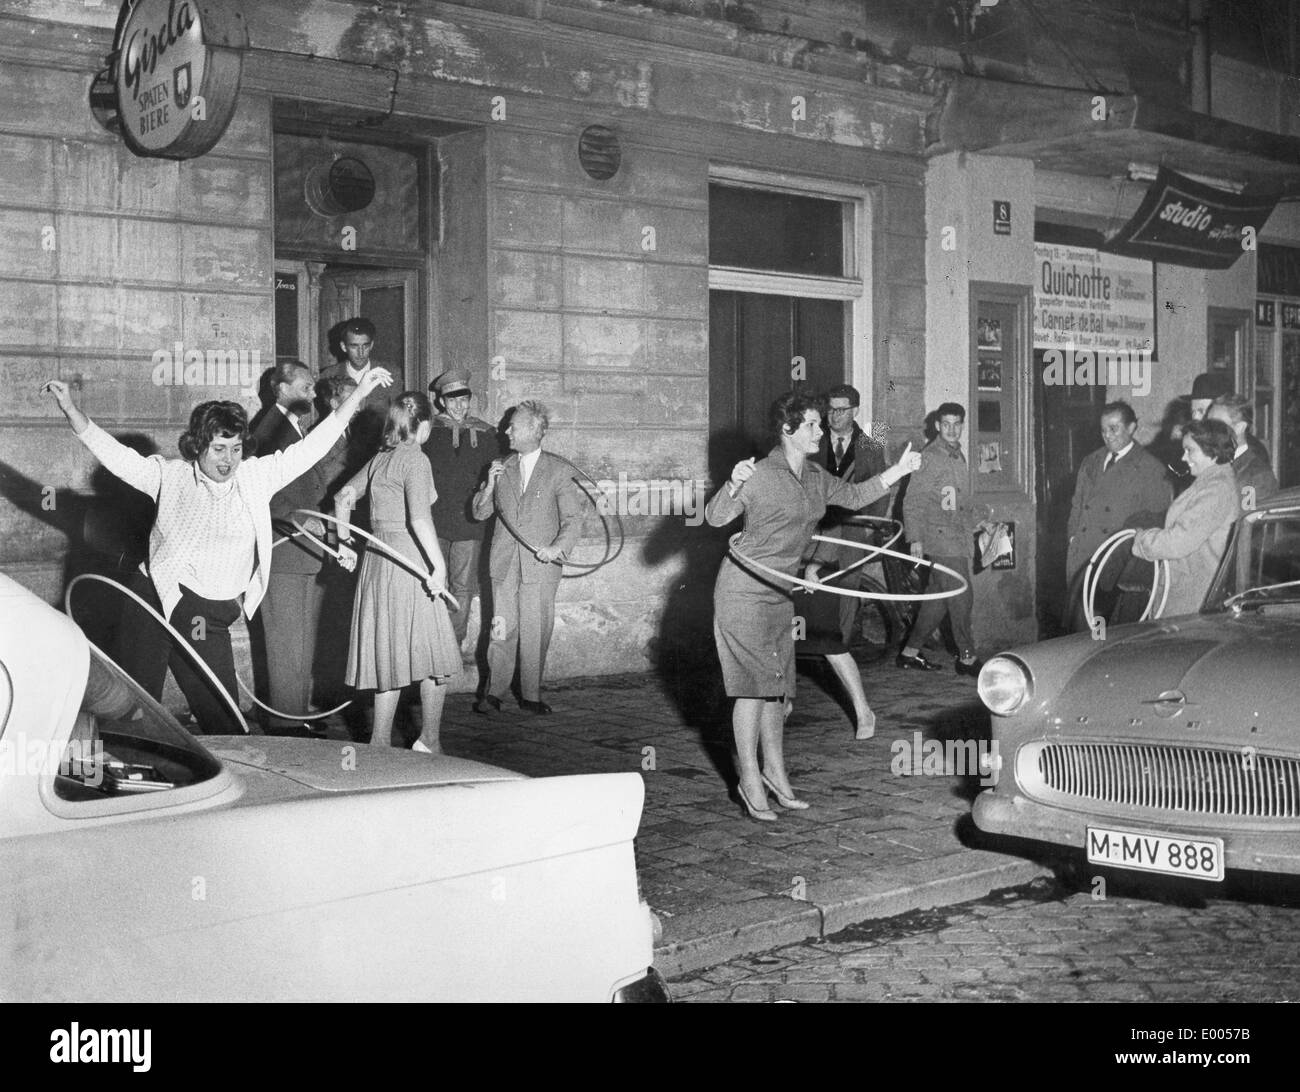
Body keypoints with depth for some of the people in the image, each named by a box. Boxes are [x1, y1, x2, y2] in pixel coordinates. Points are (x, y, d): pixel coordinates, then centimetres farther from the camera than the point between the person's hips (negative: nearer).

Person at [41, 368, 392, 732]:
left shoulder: (256, 477, 7)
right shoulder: (171, 476, 3)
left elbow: (308, 449, 5)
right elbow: (117, 455, -2)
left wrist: (358, 394, 1)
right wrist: (72, 411, -12)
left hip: (211, 620, 2)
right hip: (158, 602, -2)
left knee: (220, 713, 4)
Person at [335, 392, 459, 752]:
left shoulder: (380, 459, 11)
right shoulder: (415, 460, -12)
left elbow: (344, 496, 16)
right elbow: (419, 519, -21)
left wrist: (344, 539, 25)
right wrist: (439, 566, -20)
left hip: (376, 561, 8)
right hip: (408, 562, -8)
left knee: (388, 656, 12)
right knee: (436, 656, 4)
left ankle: (379, 742, 14)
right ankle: (430, 741, 10)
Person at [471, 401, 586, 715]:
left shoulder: (558, 471, 0)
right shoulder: (503, 468, 11)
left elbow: (572, 521, -3)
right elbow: (480, 512, 15)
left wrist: (557, 548, -20)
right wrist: (490, 485, -2)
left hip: (540, 565, -2)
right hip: (505, 563, 2)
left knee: (535, 632, 2)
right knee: (502, 629, -1)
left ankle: (530, 696, 12)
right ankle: (493, 693, 6)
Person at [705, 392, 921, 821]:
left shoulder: (815, 477, 7)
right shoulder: (761, 475, -16)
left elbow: (854, 496, 17)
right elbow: (715, 517, -19)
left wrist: (898, 471, 6)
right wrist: (733, 485, -38)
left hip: (779, 592, 8)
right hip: (745, 590, -8)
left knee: (776, 682, 13)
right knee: (755, 682, -6)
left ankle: (774, 770, 25)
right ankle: (750, 781, 4)